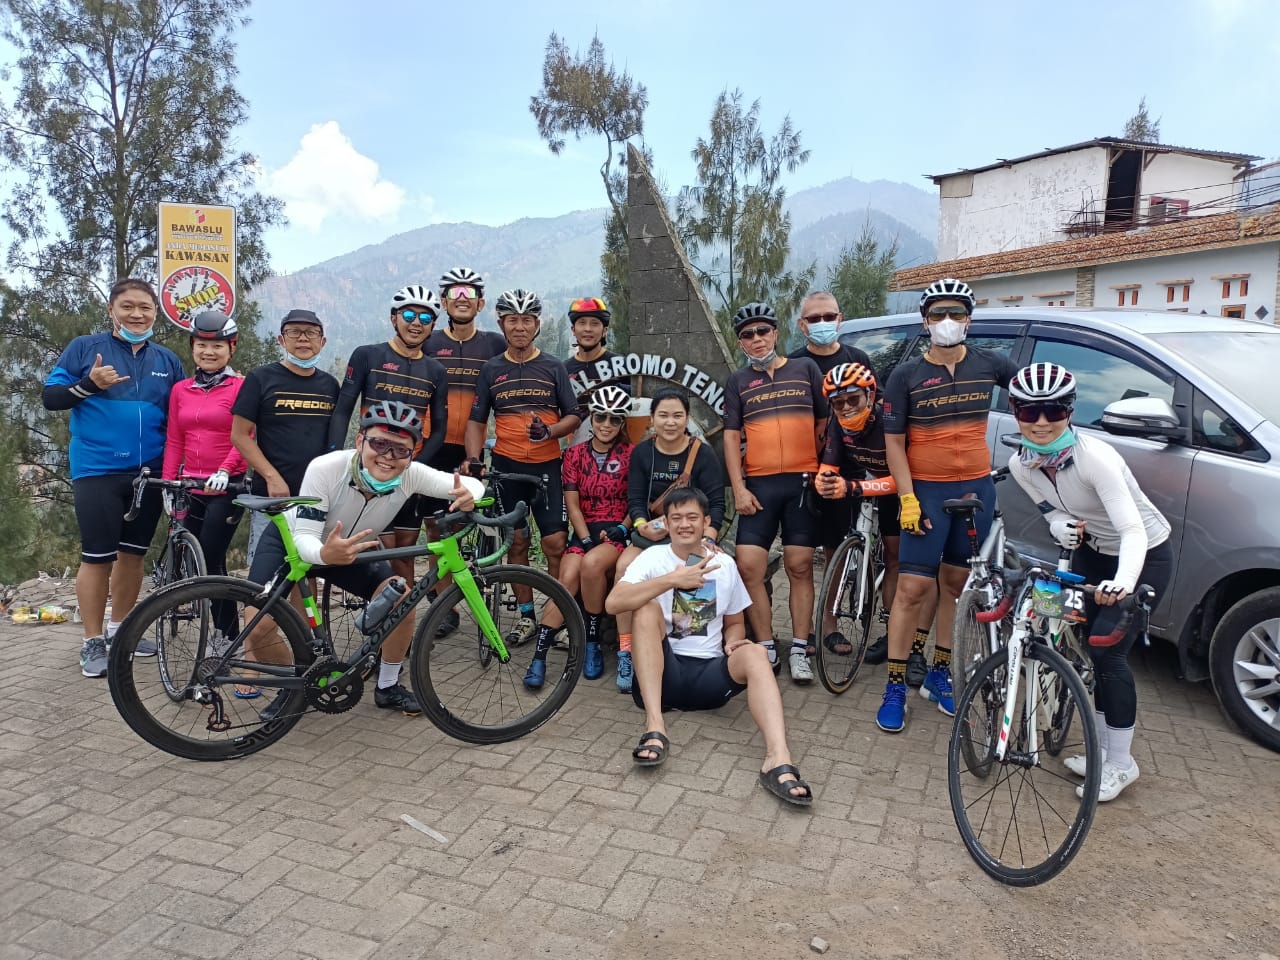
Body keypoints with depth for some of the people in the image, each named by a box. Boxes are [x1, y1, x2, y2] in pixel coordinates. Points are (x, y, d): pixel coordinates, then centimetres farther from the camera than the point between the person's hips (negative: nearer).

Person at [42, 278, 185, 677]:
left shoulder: (168, 360, 9)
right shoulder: (85, 347, 0)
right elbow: (49, 397, -1)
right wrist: (89, 384, -19)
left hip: (149, 473, 4)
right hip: (97, 472, -4)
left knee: (133, 553, 12)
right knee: (97, 557, -2)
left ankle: (118, 627, 28)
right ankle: (92, 642, 11)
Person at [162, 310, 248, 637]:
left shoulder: (240, 387, -5)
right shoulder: (180, 390, 11)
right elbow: (174, 442, 12)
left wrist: (224, 470, -23)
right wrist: (168, 484, 5)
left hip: (227, 486, -6)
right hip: (191, 487, 6)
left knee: (211, 559, -9)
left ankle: (227, 634, 4)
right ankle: (226, 630, 18)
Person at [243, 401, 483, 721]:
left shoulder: (411, 475, -28)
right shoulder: (325, 469, -37)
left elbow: (472, 485, -23)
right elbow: (305, 538, -36)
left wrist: (468, 496, -48)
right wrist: (324, 554, -60)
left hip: (350, 544, 3)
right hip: (291, 540, -3)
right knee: (257, 626, -20)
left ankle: (388, 687, 7)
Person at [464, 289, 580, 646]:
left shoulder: (553, 367, 4)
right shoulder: (491, 370, 7)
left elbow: (573, 416, 4)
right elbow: (476, 421, 8)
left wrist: (550, 431, -17)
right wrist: (474, 459, -9)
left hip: (547, 465, -1)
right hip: (506, 465, 1)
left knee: (555, 543, -7)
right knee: (517, 542, 6)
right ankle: (526, 616, 17)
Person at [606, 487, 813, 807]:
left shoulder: (724, 564, 10)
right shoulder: (653, 557, 0)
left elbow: (734, 622, 20)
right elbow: (613, 603, -17)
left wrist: (733, 643, -5)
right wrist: (673, 579, -24)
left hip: (709, 673, 2)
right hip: (663, 672, -1)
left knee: (755, 652, -26)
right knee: (648, 608, -25)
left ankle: (778, 761, -46)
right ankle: (654, 728, -32)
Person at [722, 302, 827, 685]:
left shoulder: (805, 368, 8)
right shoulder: (738, 381, 10)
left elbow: (824, 422, 9)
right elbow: (731, 437, 6)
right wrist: (739, 489, -3)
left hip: (803, 481, -1)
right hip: (758, 485, 1)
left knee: (800, 568, 2)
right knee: (748, 567, -5)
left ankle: (799, 650, 12)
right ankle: (767, 648, 7)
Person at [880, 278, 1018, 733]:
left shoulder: (990, 365, 3)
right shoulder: (906, 375, -4)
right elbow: (894, 441, -5)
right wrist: (907, 498, -13)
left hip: (977, 489, 3)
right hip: (927, 491, -3)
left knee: (955, 584, 11)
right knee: (913, 588, -7)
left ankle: (939, 674, 25)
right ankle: (895, 686, 3)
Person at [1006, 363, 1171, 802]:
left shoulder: (1094, 456, -32)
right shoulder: (1021, 465, -13)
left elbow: (1132, 530, -38)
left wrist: (1123, 583, -55)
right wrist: (1062, 527, -22)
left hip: (1144, 555, -6)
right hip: (1092, 552, 6)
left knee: (1107, 649, -12)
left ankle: (1121, 764, 8)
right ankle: (1103, 748, 25)